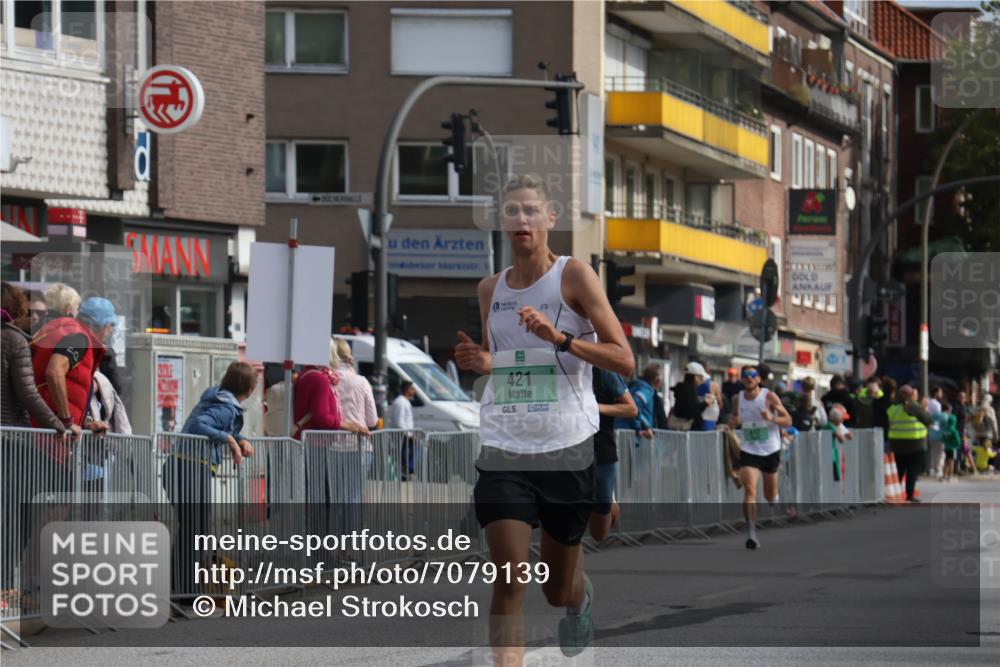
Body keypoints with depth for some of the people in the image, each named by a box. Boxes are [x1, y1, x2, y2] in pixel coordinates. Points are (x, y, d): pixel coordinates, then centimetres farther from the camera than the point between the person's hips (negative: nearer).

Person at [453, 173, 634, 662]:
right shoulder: (490, 289, 9)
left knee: (558, 589, 11)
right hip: (503, 448, 3)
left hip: (568, 448, -2)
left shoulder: (574, 276, -4)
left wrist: (561, 338, -22)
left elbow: (624, 361, -8)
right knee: (508, 578, -14)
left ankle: (581, 598, 50)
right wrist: (478, 361, 2)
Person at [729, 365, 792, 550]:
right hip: (749, 451, 1)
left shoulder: (769, 396, -9)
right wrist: (734, 422, -6)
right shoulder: (738, 399, 0)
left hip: (770, 451, -1)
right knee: (750, 490, -19)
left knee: (770, 495, 13)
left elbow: (788, 421, -8)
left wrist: (772, 418, -27)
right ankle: (751, 534, -21)